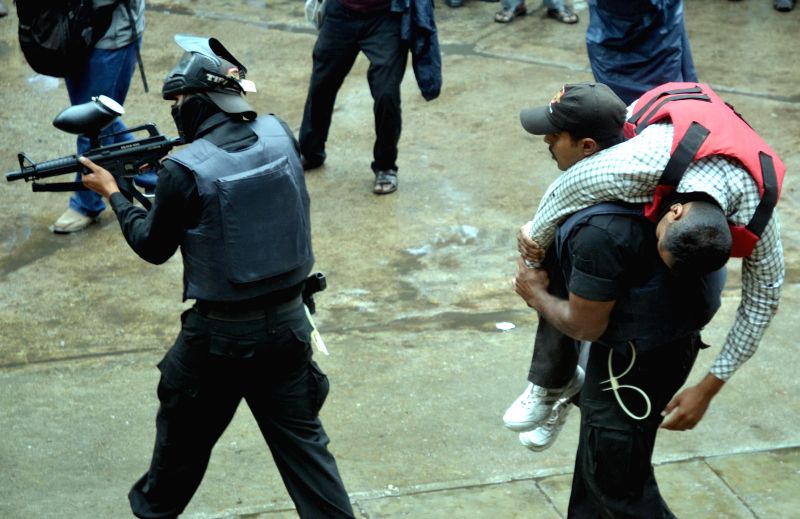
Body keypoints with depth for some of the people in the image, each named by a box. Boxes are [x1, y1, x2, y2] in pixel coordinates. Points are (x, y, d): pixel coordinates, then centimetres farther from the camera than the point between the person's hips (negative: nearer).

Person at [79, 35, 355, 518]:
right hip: (288, 321, 3)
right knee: (301, 436, 15)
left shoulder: (185, 169, -20)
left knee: (184, 433, 22)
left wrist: (113, 193, 10)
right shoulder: (280, 135, -7)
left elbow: (153, 246, -3)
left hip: (219, 333, -3)